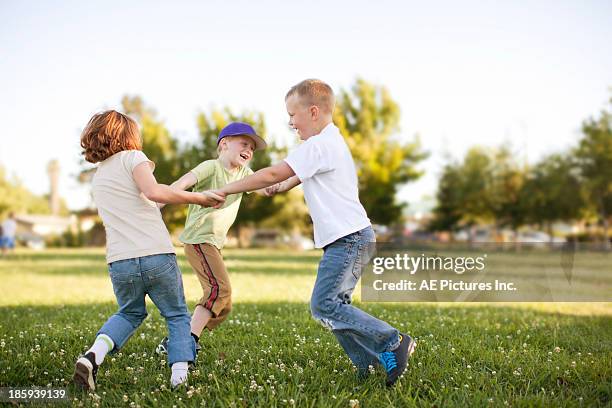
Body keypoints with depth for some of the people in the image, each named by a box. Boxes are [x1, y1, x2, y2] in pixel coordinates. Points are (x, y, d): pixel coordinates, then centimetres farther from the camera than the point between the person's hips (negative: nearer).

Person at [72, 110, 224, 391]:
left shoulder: (97, 180, 22)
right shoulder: (132, 157, 2)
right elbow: (154, 192, -16)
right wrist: (198, 198, -11)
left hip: (120, 263, 5)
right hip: (157, 256, -5)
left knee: (130, 313, 29)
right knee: (178, 315, 14)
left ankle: (94, 354, 5)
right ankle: (180, 374, -4)